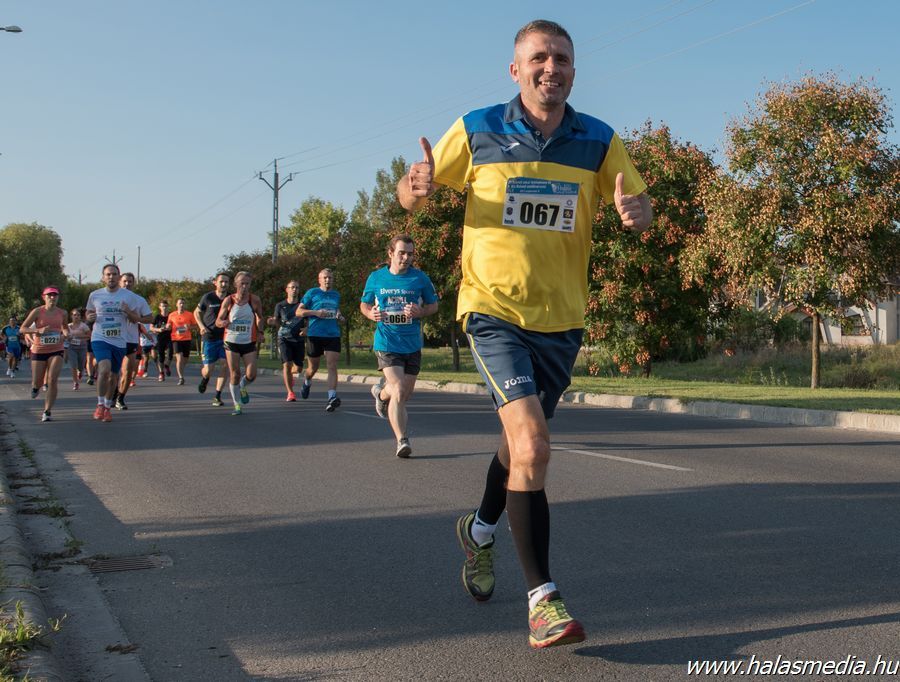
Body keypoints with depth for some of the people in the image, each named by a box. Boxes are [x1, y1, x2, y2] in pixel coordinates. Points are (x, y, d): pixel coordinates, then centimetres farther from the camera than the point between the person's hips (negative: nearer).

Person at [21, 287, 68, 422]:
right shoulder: (37, 312, -6)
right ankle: (36, 386, 46)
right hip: (39, 350, -1)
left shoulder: (62, 313, 2)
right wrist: (38, 330, -20)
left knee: (52, 380, -15)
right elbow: (23, 328, -5)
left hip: (56, 351, 1)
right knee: (37, 383, 6)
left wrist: (64, 335, -2)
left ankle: (46, 412, -9)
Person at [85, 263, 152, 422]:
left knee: (114, 376, 11)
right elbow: (87, 313, 17)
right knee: (105, 369, -24)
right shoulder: (94, 295, 2)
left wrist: (129, 312, -14)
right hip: (100, 338, -2)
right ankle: (100, 405, -10)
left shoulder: (129, 296, 0)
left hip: (120, 342, 2)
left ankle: (107, 407, 29)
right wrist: (89, 317, -6)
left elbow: (136, 320, 8)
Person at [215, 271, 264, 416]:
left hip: (249, 343, 0)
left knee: (251, 375, -7)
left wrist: (260, 330, 1)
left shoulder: (254, 299, -4)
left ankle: (242, 387, 29)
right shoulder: (228, 301, -5)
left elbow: (260, 317, 14)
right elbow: (218, 321, 0)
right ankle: (236, 404, 15)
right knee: (234, 375, 0)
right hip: (232, 343, 0)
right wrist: (223, 323, -22)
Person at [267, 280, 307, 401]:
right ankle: (290, 393, -11)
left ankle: (290, 373, 40)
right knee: (287, 364, -17)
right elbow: (277, 322, 11)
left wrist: (306, 329, -11)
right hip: (284, 338, -1)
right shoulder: (280, 305, 4)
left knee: (299, 368, 2)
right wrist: (272, 322, -12)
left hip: (299, 339, 1)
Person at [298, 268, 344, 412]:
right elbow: (299, 311, 2)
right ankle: (306, 382, 45)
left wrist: (339, 316, 7)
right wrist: (315, 312, -13)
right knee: (313, 367, 12)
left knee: (332, 366, -13)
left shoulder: (336, 295, 15)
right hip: (315, 335, -2)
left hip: (333, 335, 2)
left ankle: (332, 397, -22)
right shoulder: (312, 293, 3)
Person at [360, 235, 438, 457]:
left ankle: (381, 393, 48)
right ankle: (402, 441, -11)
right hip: (387, 343, -2)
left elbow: (433, 305, 8)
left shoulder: (420, 278, 1)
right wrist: (371, 314, -10)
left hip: (412, 345, 3)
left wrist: (419, 312, -13)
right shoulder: (376, 278, 1)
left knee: (406, 392, 14)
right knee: (399, 391, -17)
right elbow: (364, 304, 13)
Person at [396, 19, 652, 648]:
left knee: (523, 442, 19)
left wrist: (635, 210, -21)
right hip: (494, 309, -4)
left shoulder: (599, 142, 0)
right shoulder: (476, 132, -4)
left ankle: (481, 530, 49)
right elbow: (415, 193, 4)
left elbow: (640, 207, 4)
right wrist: (416, 188, -21)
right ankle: (543, 597, -13)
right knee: (532, 445, -20)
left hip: (562, 318, 4)